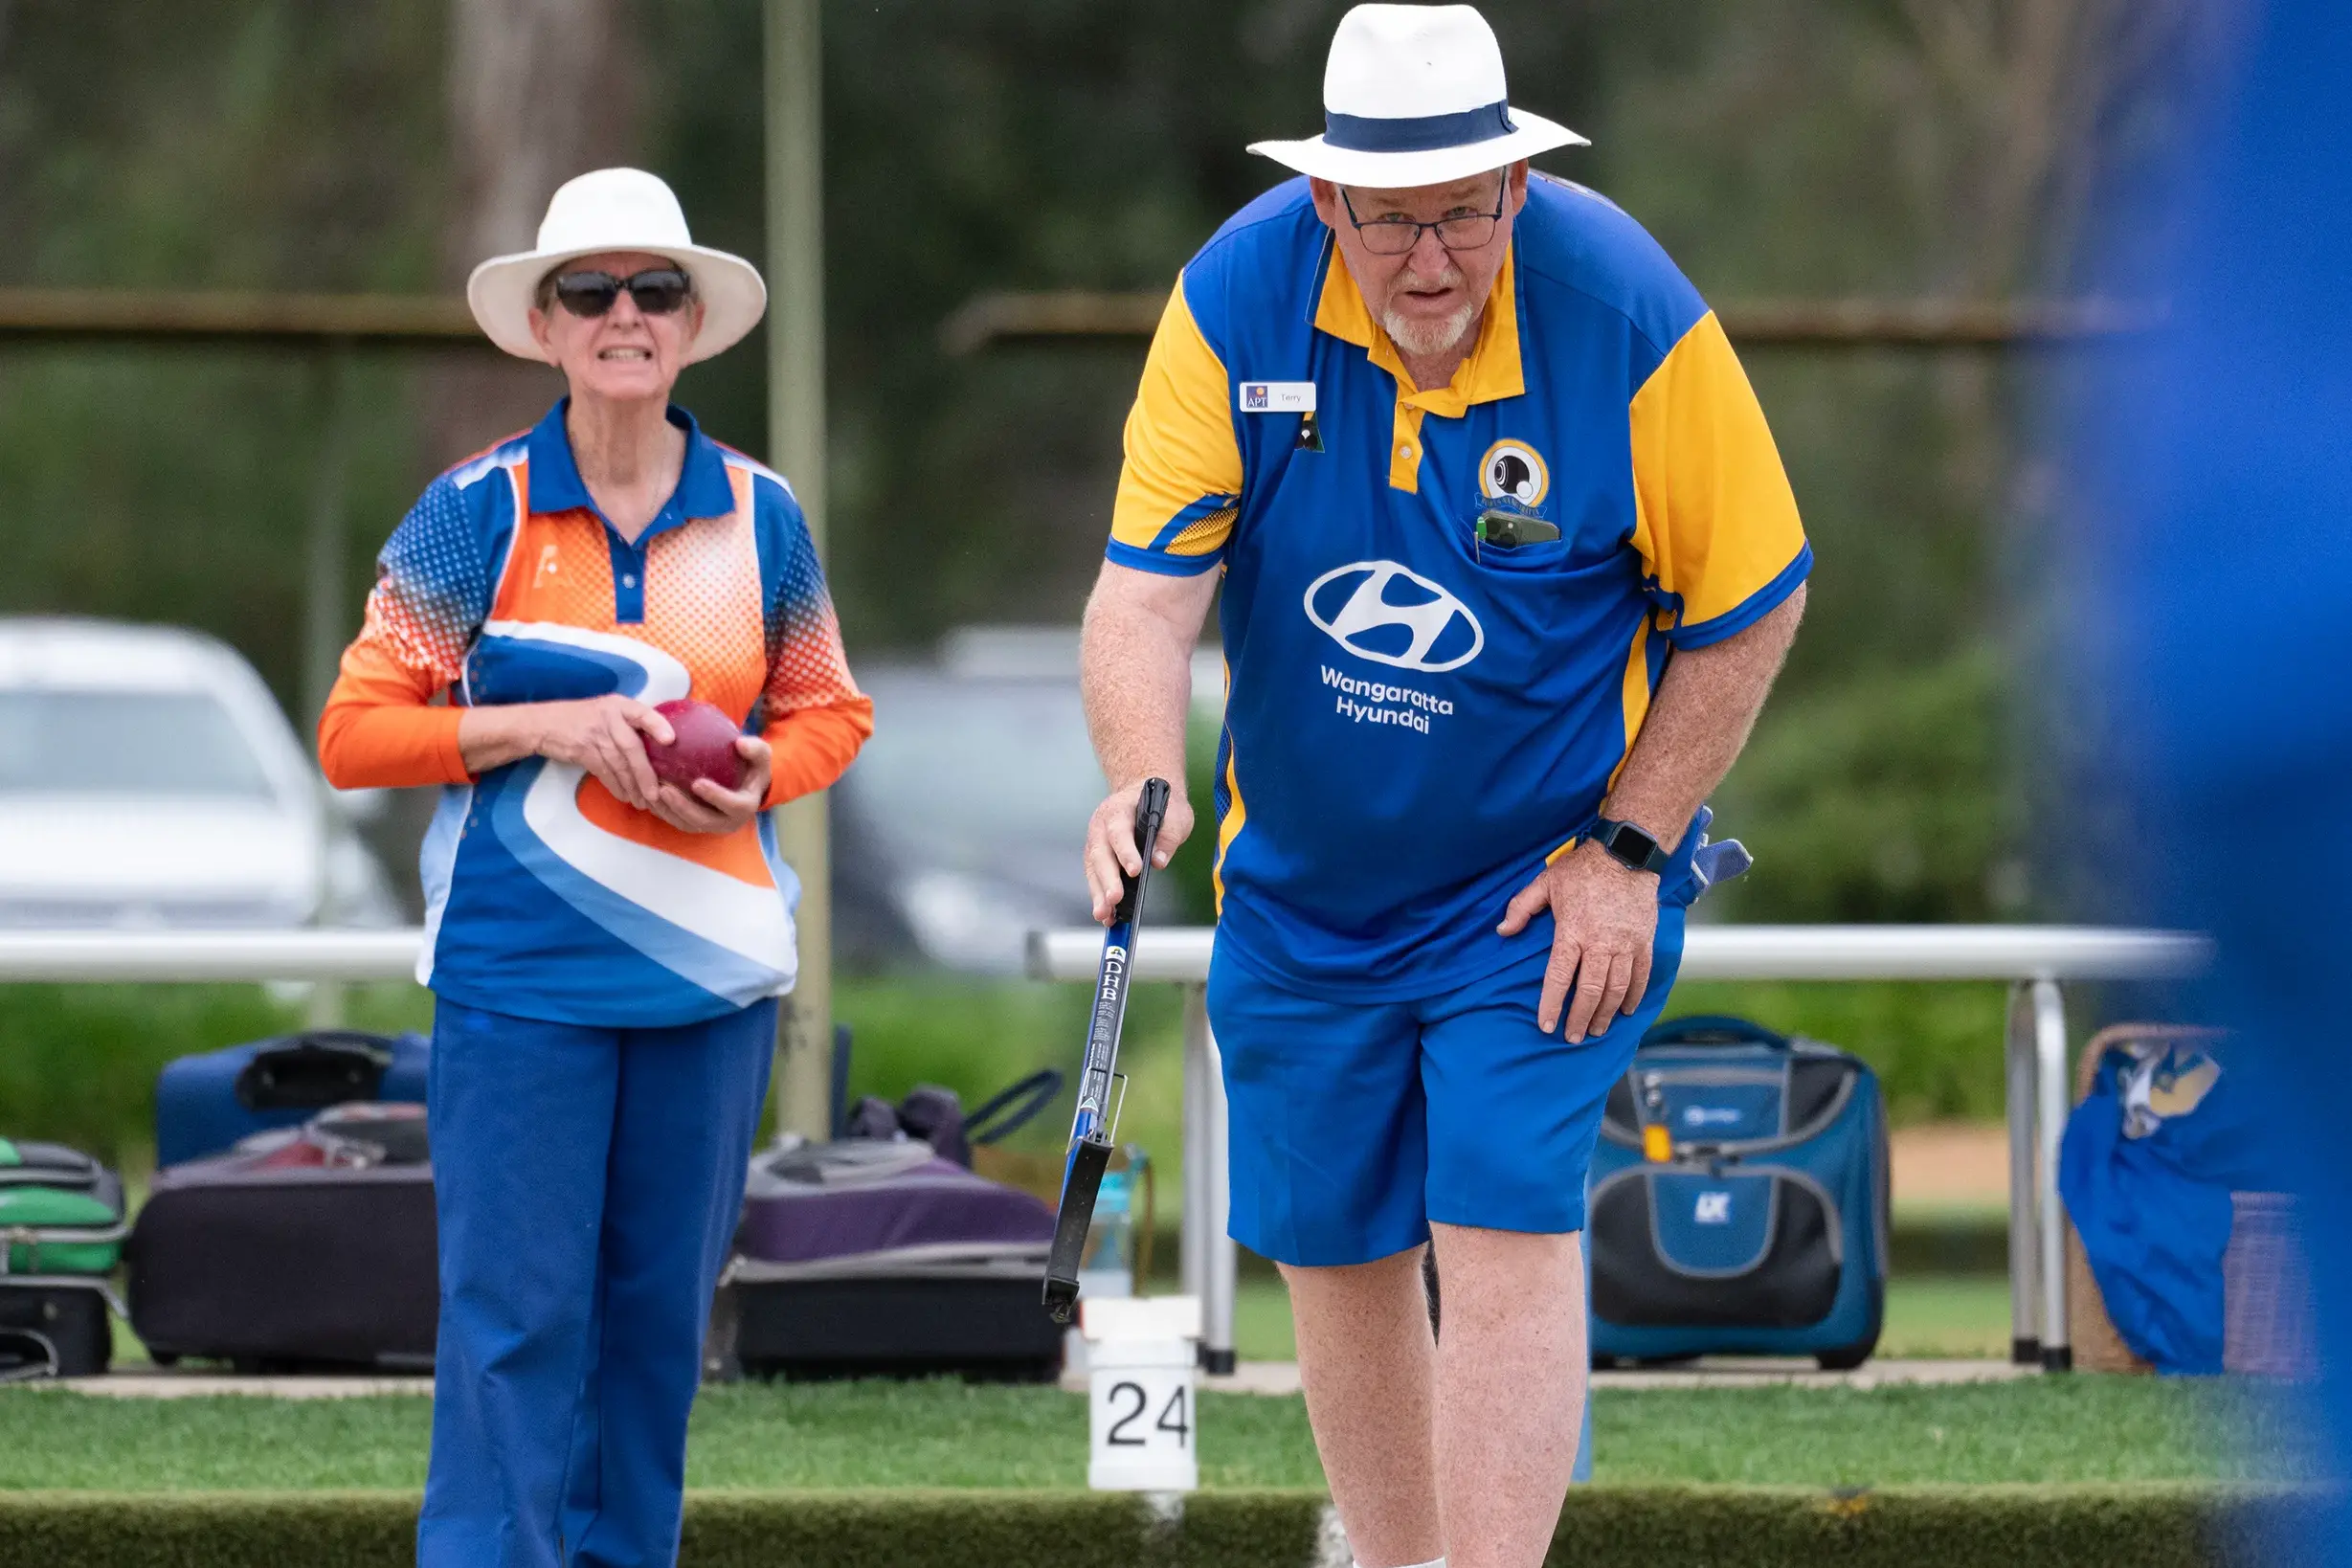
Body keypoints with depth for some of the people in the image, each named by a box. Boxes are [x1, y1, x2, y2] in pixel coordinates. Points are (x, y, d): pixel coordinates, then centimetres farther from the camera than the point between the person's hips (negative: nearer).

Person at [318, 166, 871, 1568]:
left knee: (665, 1308, 8)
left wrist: (757, 775, -6)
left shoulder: (759, 516, 5)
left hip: (711, 971, 3)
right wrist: (545, 726, -15)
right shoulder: (478, 512, -3)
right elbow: (355, 733, -3)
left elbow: (831, 713, 16)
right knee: (517, 1313, -5)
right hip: (520, 976, -3)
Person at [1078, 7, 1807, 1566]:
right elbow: (1148, 587, -17)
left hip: (1546, 882, -3)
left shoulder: (1634, 322, -21)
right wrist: (1143, 780, -36)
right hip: (1301, 881, 3)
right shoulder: (1236, 300, -15)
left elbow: (1749, 606, -9)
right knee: (1334, 1253, 10)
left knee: (1506, 1233, -15)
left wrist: (1627, 849, -11)